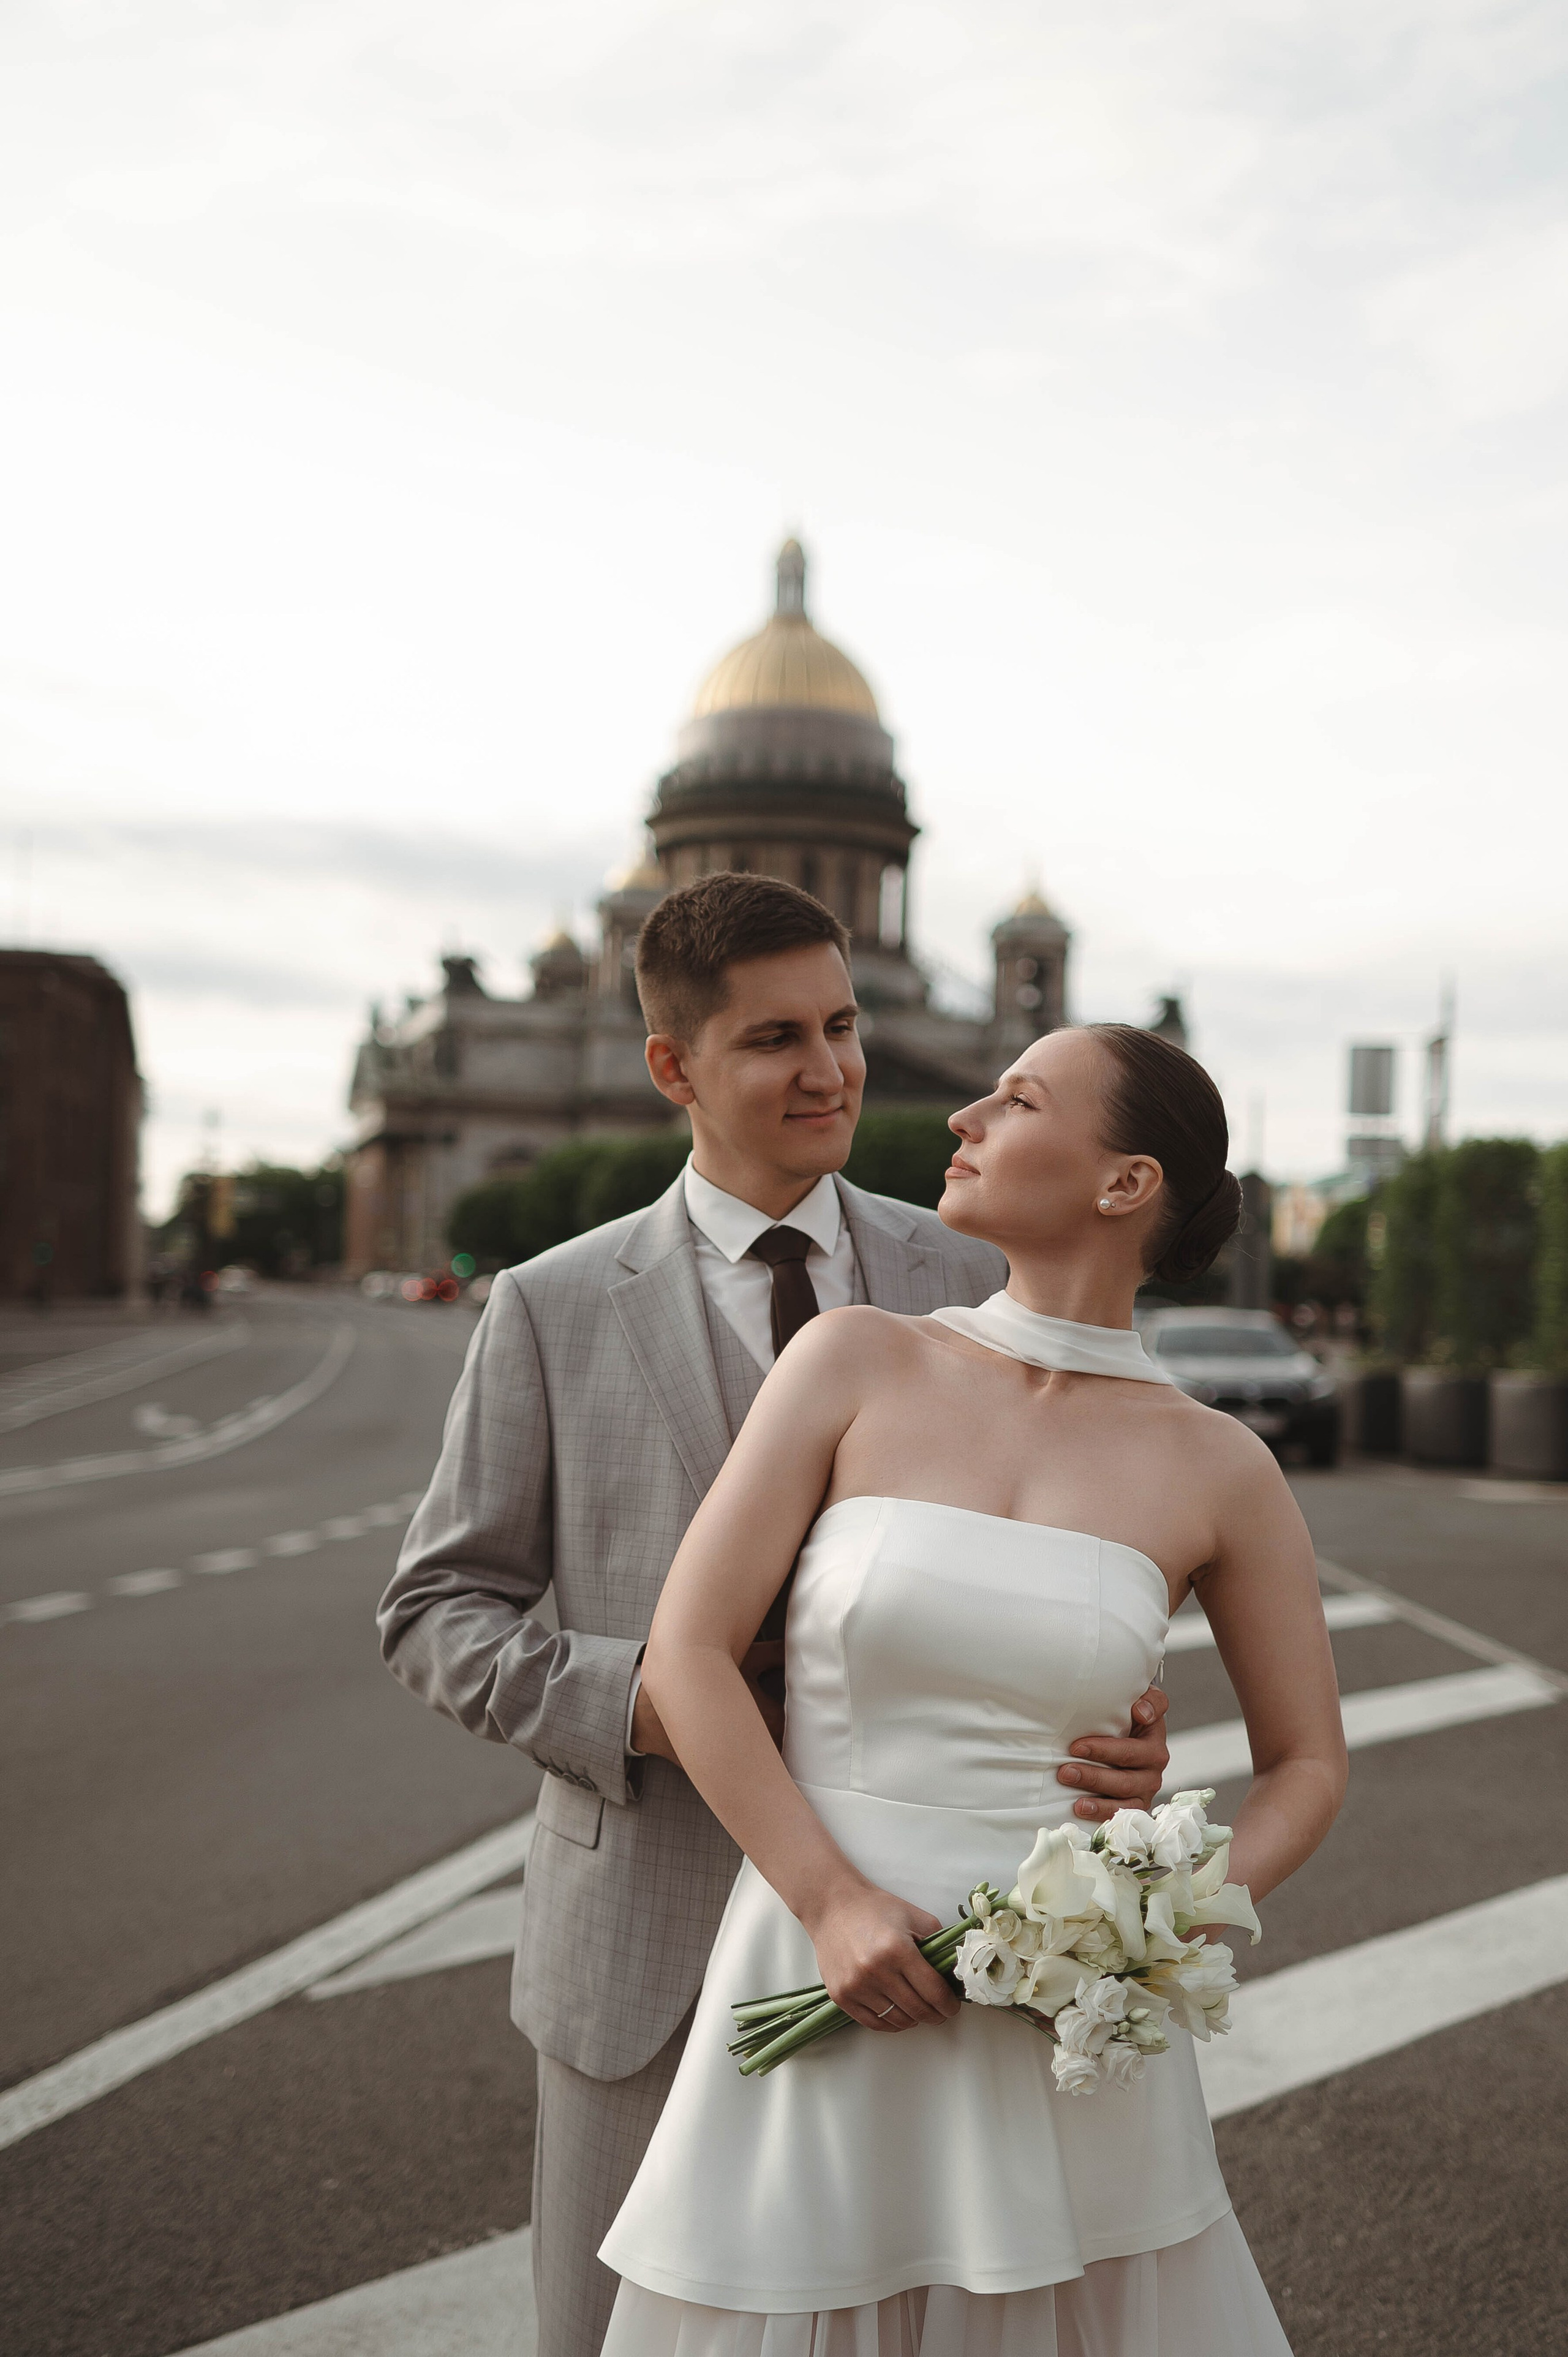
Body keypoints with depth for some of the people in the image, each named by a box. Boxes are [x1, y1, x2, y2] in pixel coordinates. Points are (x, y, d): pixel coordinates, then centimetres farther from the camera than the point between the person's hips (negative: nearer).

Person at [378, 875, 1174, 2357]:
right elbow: (435, 1613, 0)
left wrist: (1127, 1742, -17)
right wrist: (647, 1702, -17)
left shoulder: (972, 1286, 2)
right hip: (651, 1947, -1)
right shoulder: (551, 1312, -3)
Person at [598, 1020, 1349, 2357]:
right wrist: (834, 1905, -14)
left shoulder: (1219, 1470, -3)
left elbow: (1307, 1764, 8)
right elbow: (688, 1655, -6)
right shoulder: (857, 1365, -4)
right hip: (824, 1987, 0)